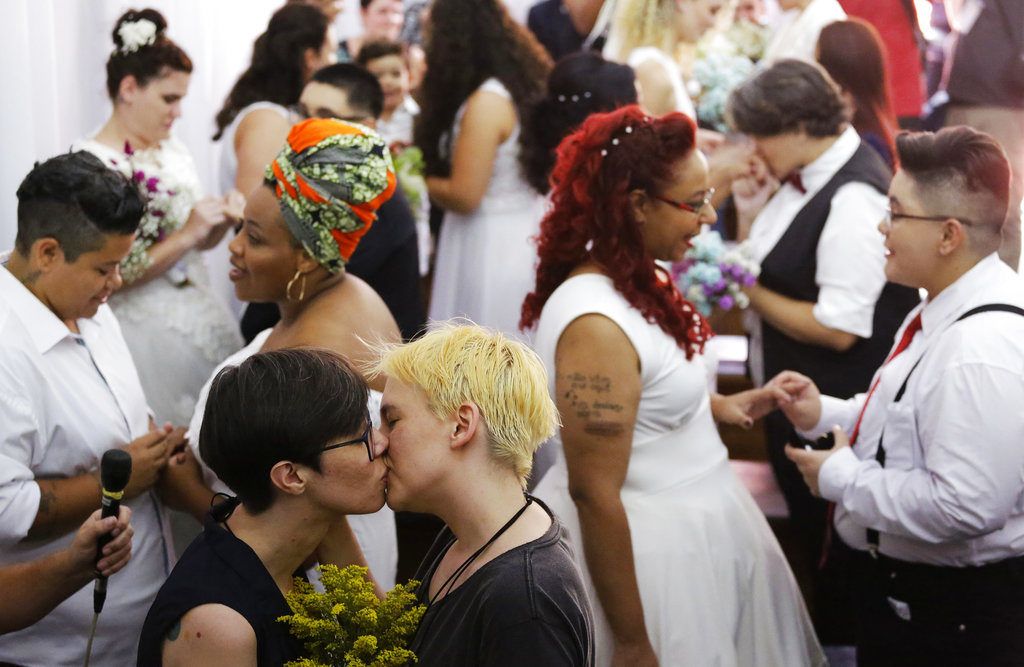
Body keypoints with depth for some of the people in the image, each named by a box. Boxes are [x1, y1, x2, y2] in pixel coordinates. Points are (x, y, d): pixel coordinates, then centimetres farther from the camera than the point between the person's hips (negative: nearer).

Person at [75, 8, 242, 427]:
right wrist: (185, 237, -19)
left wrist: (221, 222, -2)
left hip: (204, 318, 7)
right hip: (146, 330, -7)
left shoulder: (174, 152, 7)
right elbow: (110, 275, -17)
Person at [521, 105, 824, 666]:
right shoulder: (596, 324, -26)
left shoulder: (634, 282, 2)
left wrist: (715, 406, 3)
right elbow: (595, 493, -25)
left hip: (687, 529, 9)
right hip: (642, 550, -9)